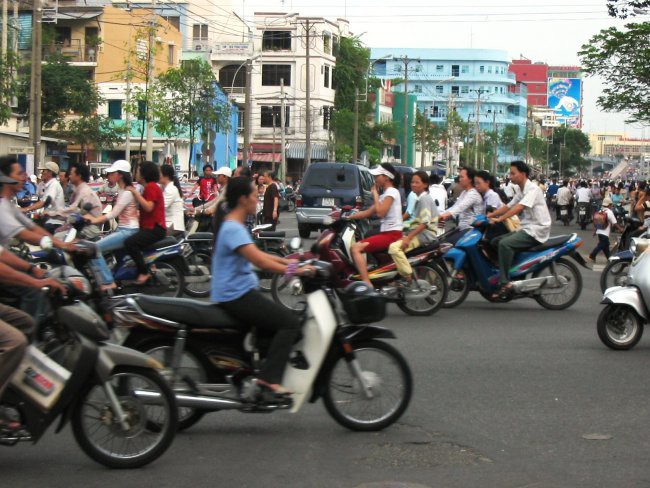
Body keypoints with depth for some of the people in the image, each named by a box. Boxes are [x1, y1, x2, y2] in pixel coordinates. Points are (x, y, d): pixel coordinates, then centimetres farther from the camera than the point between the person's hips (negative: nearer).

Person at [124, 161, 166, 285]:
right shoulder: (152, 186, 21)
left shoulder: (151, 186, -12)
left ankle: (143, 272, -24)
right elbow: (144, 207, 17)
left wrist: (136, 193, -20)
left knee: (129, 243, -30)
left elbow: (148, 207, -23)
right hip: (150, 227, 12)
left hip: (154, 228, -12)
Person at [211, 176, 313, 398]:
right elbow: (259, 261, -25)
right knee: (290, 322, -15)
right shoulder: (233, 228, -19)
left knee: (284, 320, 15)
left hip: (241, 293, 11)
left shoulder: (234, 225, 14)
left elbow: (257, 254, 21)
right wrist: (295, 270, -21)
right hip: (236, 295, -11)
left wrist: (288, 261, 13)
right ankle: (269, 379, -19)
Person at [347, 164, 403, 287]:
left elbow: (380, 212, -19)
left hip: (392, 234, -10)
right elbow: (368, 212, 21)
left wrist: (375, 195, -7)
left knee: (356, 248, -20)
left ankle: (367, 285, -31)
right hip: (386, 232, 10)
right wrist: (347, 217, 14)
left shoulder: (391, 191, -9)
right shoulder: (385, 193, 21)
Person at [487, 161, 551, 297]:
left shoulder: (532, 189, -13)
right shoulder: (520, 190, 18)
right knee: (495, 241, 5)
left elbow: (519, 207, -26)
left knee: (505, 244, -28)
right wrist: (489, 215, 3)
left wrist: (499, 219, -31)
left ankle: (505, 283, -30)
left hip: (537, 230, -10)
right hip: (526, 229, 10)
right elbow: (508, 206, 15)